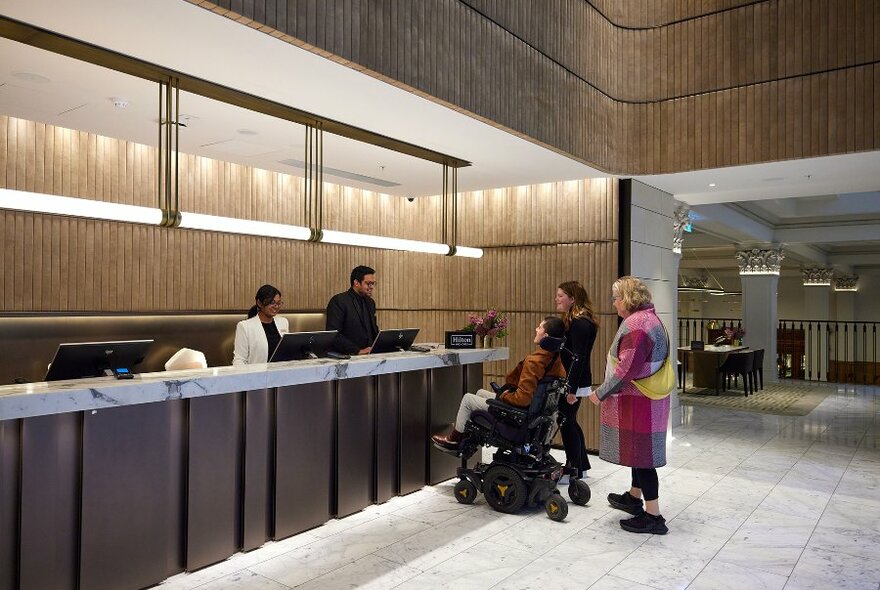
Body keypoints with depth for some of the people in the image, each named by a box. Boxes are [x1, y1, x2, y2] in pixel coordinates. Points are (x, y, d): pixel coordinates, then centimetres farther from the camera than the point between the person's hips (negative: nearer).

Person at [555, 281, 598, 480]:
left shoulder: (580, 324, -19)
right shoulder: (572, 321, 12)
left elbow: (578, 358, -23)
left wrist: (572, 389, -24)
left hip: (574, 382, -10)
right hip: (570, 379, 10)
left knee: (566, 422, 0)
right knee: (569, 421, 17)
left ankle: (574, 471, 12)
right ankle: (581, 465, 30)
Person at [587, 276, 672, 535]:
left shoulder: (636, 324, -21)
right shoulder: (649, 318, 13)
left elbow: (627, 370, -24)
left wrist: (601, 393, -13)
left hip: (638, 403, -10)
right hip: (645, 400, 10)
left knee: (641, 454, -2)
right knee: (640, 451, 22)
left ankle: (653, 516, 6)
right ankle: (634, 497, 38)